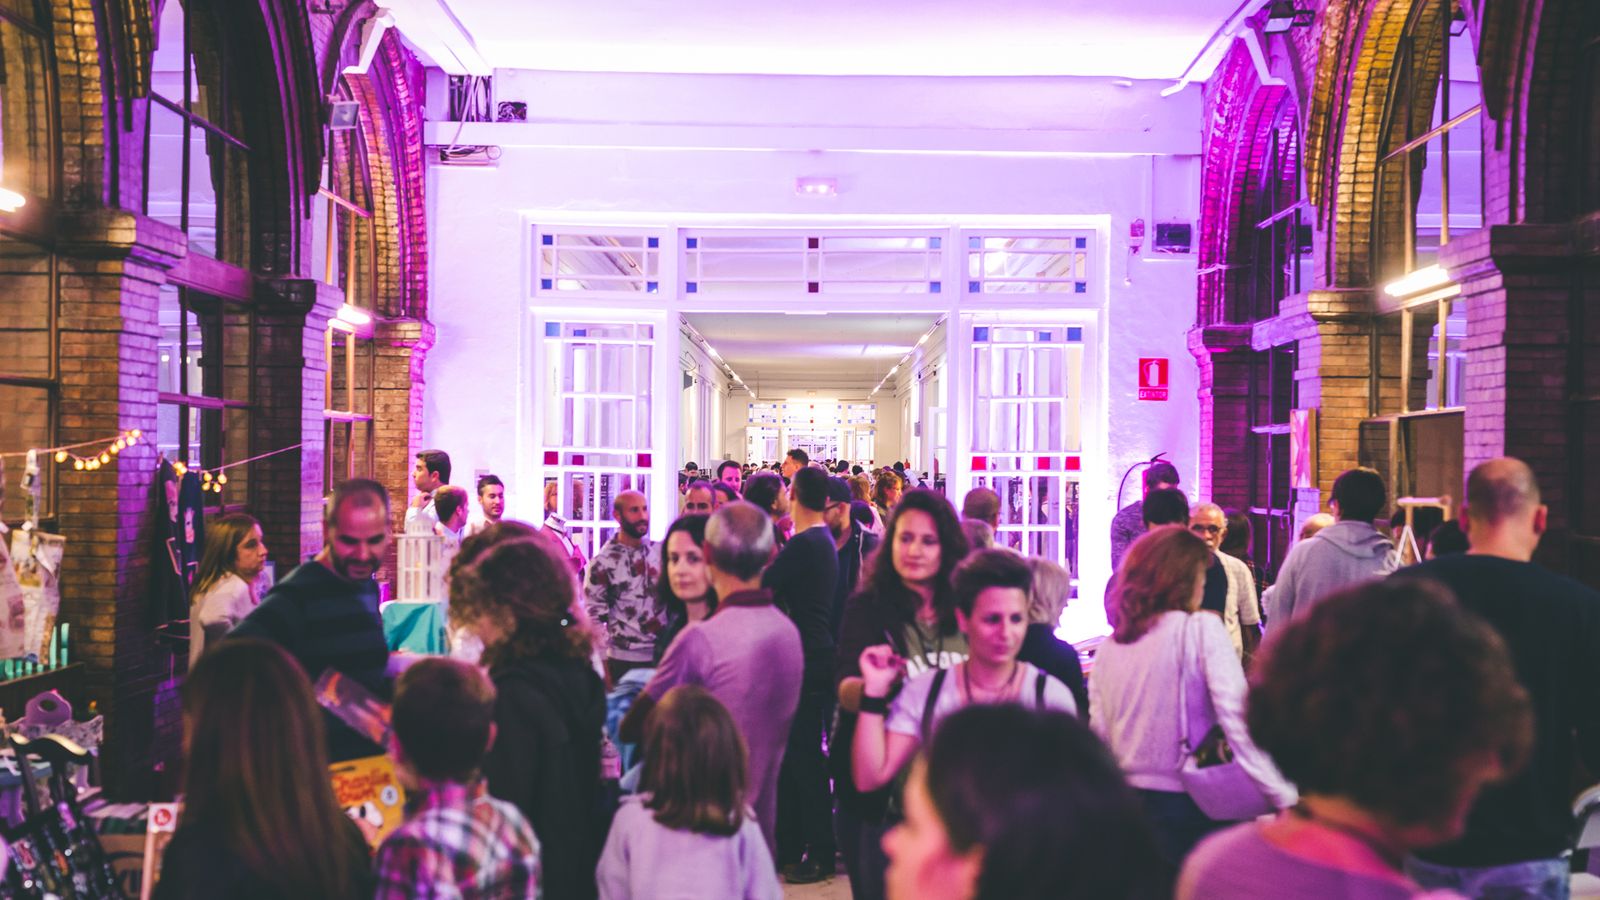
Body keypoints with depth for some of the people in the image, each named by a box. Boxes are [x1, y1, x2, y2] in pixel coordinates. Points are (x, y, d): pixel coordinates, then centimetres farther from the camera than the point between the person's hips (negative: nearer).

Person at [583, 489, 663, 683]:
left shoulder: (660, 551, 5)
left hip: (664, 655, 4)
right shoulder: (602, 563, -7)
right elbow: (594, 618, -6)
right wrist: (604, 670, -8)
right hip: (624, 661, -4)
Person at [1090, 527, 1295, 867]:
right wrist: (1286, 798, -19)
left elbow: (1100, 733, 6)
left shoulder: (1109, 647, 3)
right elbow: (1238, 721, -19)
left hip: (1128, 808, 5)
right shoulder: (1201, 630, -10)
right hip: (1192, 808, -4)